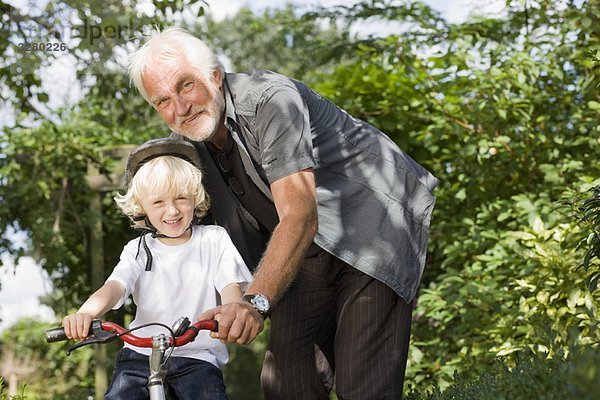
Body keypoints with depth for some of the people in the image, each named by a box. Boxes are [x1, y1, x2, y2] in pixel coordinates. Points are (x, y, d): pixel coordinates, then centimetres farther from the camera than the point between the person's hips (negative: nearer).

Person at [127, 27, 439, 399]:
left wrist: (255, 301, -50)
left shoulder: (270, 99, -27)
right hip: (313, 246, 7)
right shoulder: (186, 146, -3)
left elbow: (299, 217, -37)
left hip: (376, 220, -7)